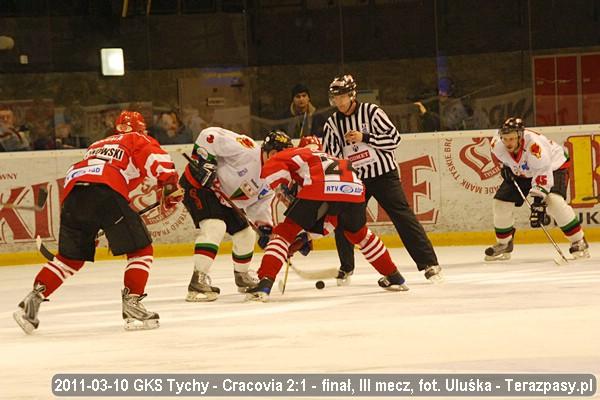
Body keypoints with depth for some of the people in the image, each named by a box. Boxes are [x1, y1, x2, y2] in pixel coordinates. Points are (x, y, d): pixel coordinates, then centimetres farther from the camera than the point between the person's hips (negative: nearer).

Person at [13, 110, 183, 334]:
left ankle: (32, 301, 9)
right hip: (106, 191, -6)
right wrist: (170, 188, 8)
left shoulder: (98, 145, 40)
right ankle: (131, 305, -6)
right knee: (140, 248, 4)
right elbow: (157, 161, 0)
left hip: (72, 191, 6)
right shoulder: (137, 140, 21)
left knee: (70, 257, 18)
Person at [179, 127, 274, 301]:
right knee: (215, 226, -29)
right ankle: (198, 281, -34)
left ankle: (242, 277, 38)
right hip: (198, 183, -10)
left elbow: (258, 204, 9)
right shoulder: (246, 150, -24)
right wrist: (204, 160, -33)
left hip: (221, 198, 10)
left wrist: (265, 227, -7)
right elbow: (210, 135, -29)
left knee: (245, 234, 13)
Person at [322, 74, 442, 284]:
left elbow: (393, 138, -12)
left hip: (383, 174, -4)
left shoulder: (371, 112, -9)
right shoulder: (332, 124, 4)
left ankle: (429, 263, -8)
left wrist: (365, 138, -20)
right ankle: (346, 267, 17)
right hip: (354, 178, 4)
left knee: (403, 217, -9)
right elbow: (329, 156, 7)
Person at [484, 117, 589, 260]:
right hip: (522, 172, 6)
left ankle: (579, 242, -16)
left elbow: (543, 173, -41)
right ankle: (503, 245, 17)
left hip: (553, 166, -6)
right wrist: (506, 166, 2)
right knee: (501, 202, -4)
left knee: (554, 201, -29)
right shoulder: (497, 144, -22)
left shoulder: (534, 144, -41)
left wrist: (539, 201, -47)